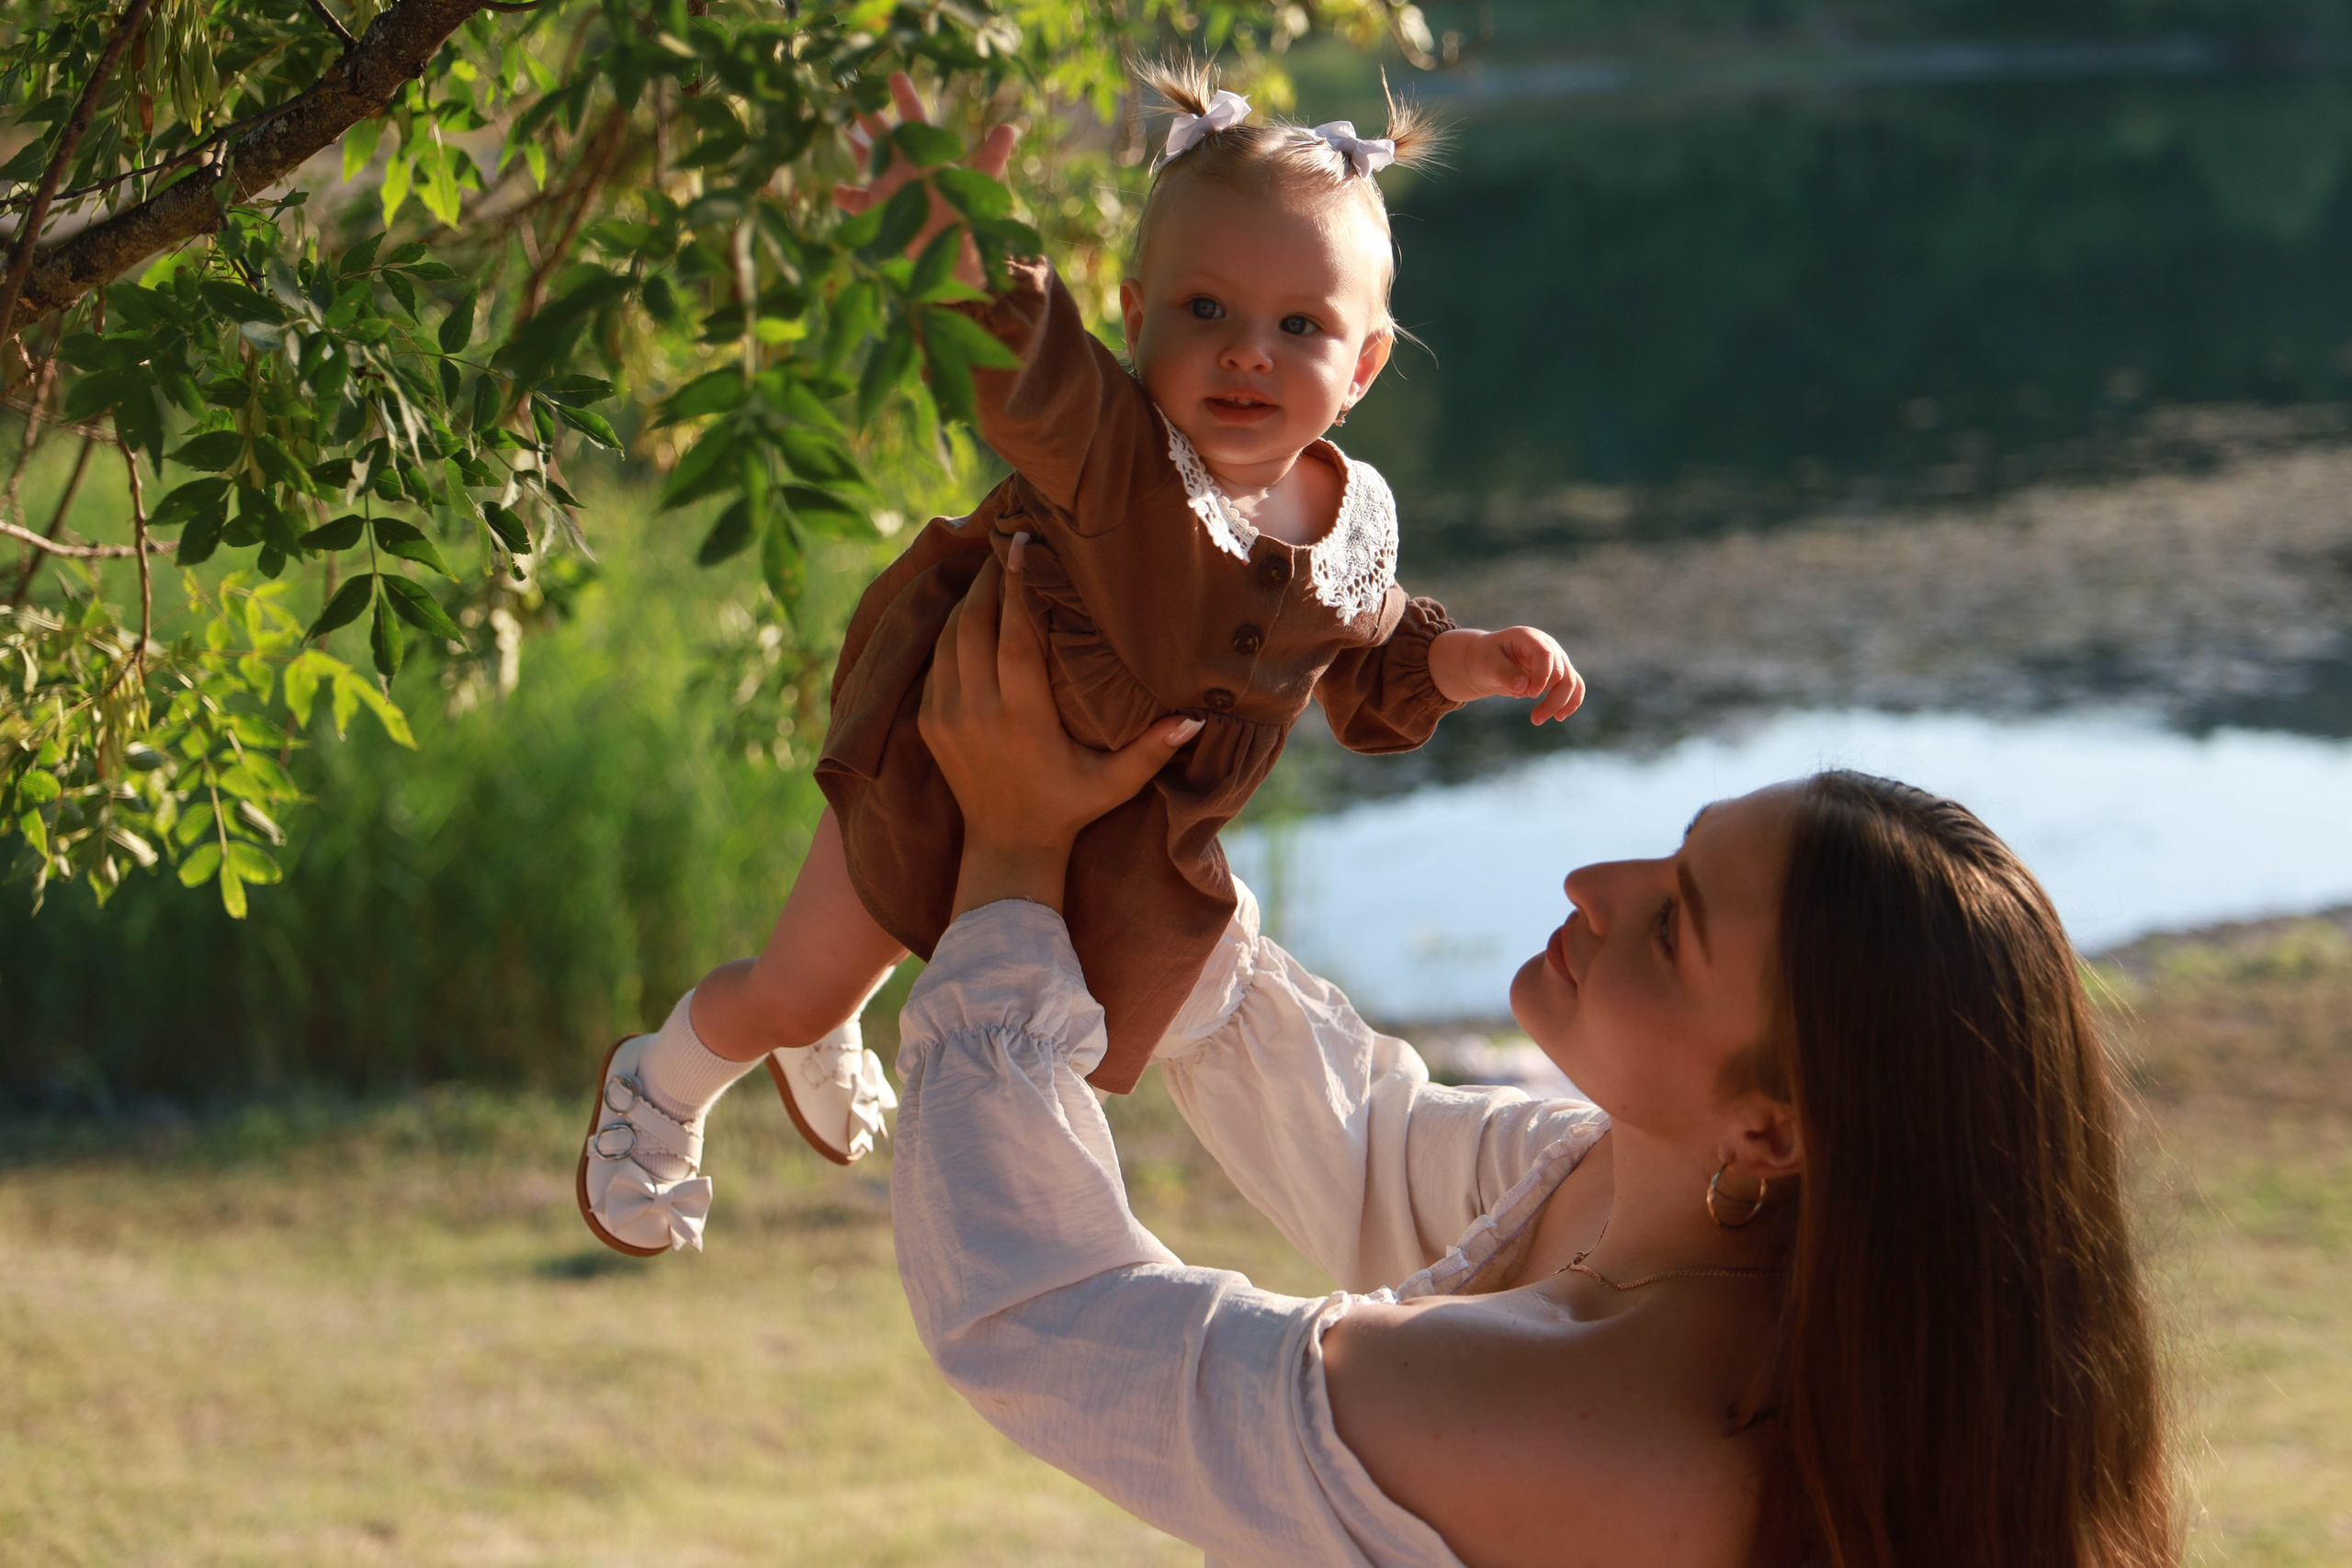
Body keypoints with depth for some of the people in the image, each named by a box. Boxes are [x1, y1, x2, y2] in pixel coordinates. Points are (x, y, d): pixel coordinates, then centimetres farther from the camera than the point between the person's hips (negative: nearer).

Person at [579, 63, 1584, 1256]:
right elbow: (1012, 364, -58)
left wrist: (1468, 662, -12)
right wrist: (952, 250, -78)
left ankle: (828, 1033, 61)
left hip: (1117, 849, 6)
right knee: (798, 988, 8)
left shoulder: (1353, 532, -15)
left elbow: (1369, 670, 6)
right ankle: (661, 1085, 45)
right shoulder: (1102, 450, -35)